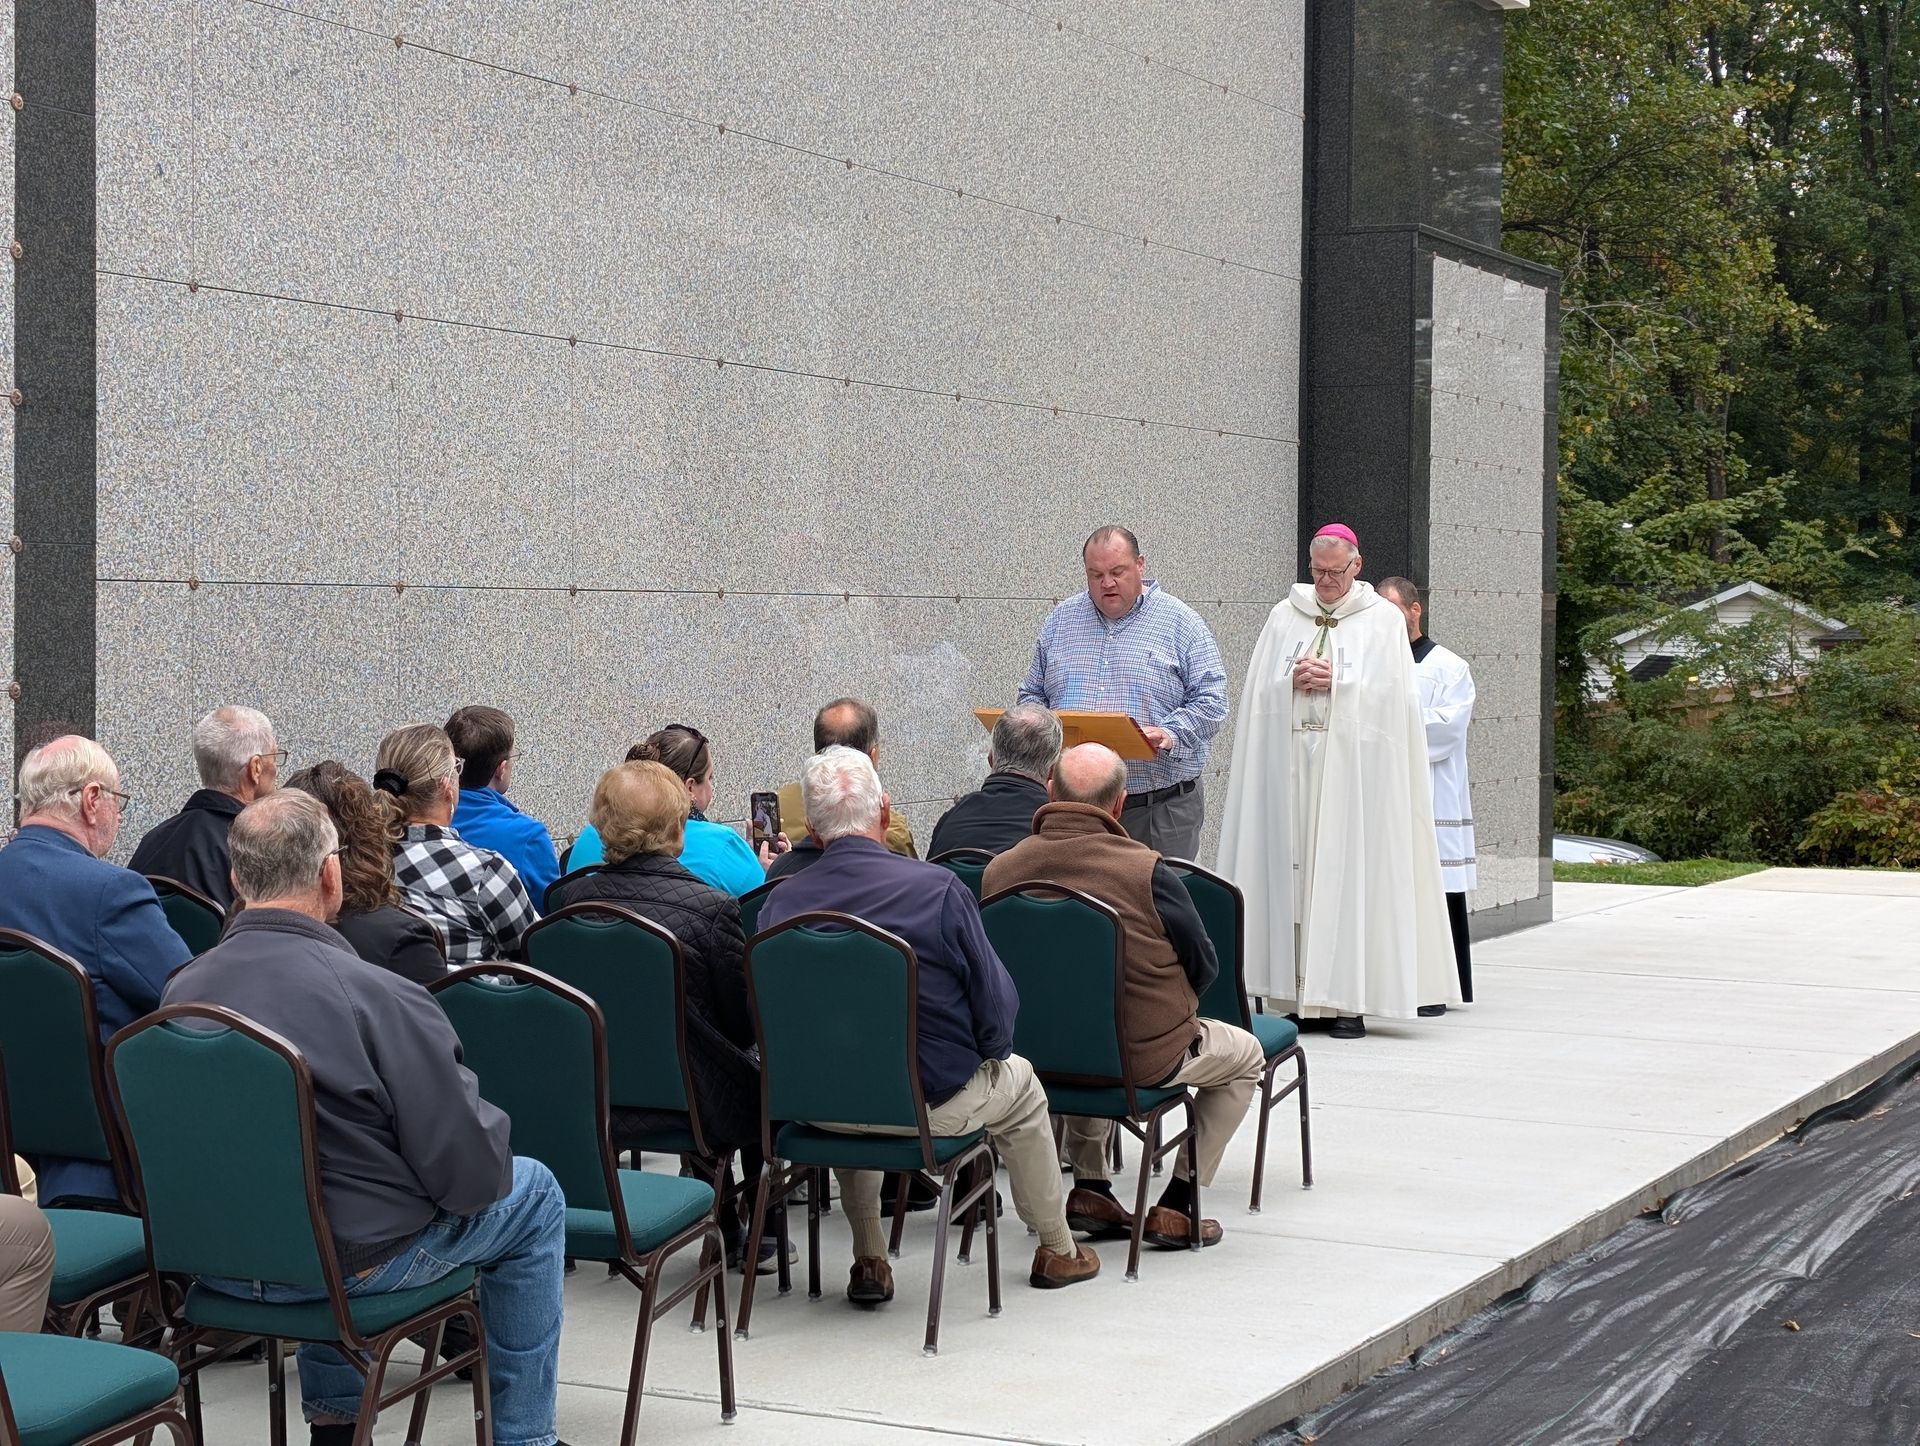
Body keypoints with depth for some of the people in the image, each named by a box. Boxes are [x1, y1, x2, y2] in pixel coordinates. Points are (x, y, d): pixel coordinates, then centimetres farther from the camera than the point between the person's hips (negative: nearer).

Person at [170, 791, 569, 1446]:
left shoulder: (181, 990, -7)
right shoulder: (383, 997, -24)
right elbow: (470, 1175, -20)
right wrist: (478, 1111, 3)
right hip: (355, 1259, -6)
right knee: (533, 1196, 19)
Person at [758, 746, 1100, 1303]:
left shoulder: (780, 902, -11)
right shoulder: (938, 890, -18)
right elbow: (998, 1006, -13)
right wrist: (987, 1049, 10)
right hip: (929, 1102, -3)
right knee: (1020, 1085, 29)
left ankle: (869, 1262, 38)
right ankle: (1057, 1251, 43)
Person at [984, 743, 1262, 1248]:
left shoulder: (999, 870, -11)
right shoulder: (1146, 871, -22)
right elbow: (1204, 967, -8)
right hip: (1144, 1058, -4)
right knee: (1245, 1055, 24)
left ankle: (1089, 1187, 30)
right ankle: (1175, 1206, 19)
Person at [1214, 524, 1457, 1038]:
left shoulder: (1382, 620, 6)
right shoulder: (1283, 616, 14)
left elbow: (1391, 693, -3)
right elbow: (1258, 690, 9)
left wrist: (1334, 683, -11)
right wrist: (1293, 681, -9)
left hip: (1353, 768, -3)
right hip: (1289, 763, 3)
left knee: (1348, 871, -6)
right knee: (1291, 871, -1)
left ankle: (1348, 1000, -4)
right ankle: (1299, 996, 3)